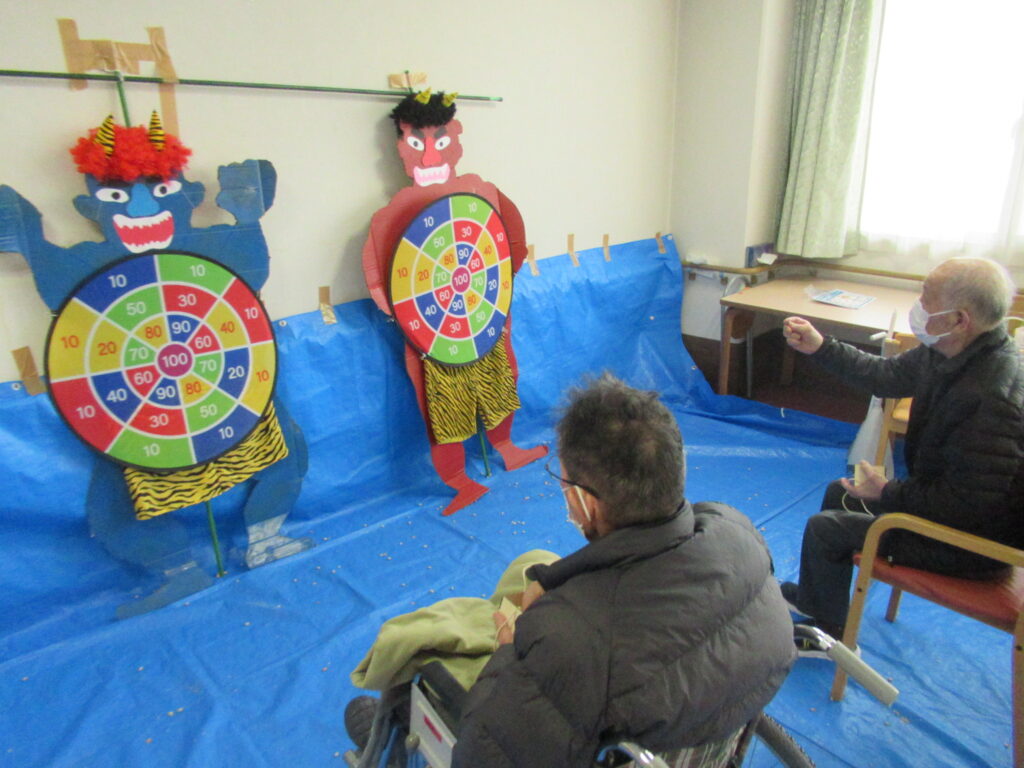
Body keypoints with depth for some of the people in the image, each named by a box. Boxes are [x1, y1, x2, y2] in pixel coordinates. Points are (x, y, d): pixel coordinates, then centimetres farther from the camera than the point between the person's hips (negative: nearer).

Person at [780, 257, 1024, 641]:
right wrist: (819, 347, 2)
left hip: (974, 541, -9)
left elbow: (968, 504, -32)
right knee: (838, 493, 20)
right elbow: (888, 375, 9)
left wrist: (888, 492, -20)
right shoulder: (946, 352, -8)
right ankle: (814, 595, 39)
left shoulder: (989, 398, -36)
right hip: (954, 498, 10)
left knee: (825, 528, -5)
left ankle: (828, 634, 22)